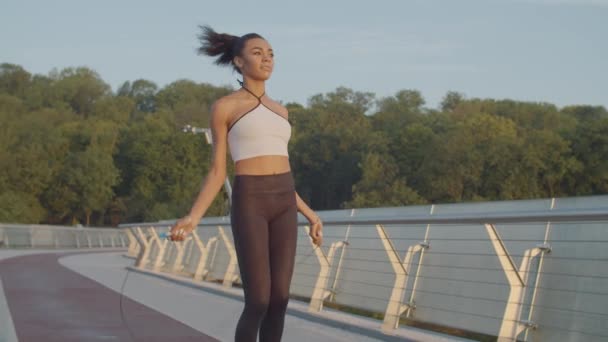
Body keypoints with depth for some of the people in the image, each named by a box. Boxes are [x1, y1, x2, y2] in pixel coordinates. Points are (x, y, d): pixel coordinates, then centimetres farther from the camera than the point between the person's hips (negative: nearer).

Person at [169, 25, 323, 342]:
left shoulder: (278, 111, 17)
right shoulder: (223, 107, 0)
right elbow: (217, 172, 0)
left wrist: (309, 214, 19)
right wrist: (192, 218, -13)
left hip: (283, 204, 6)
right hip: (249, 204, -6)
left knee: (279, 299, 2)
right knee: (258, 302, -9)